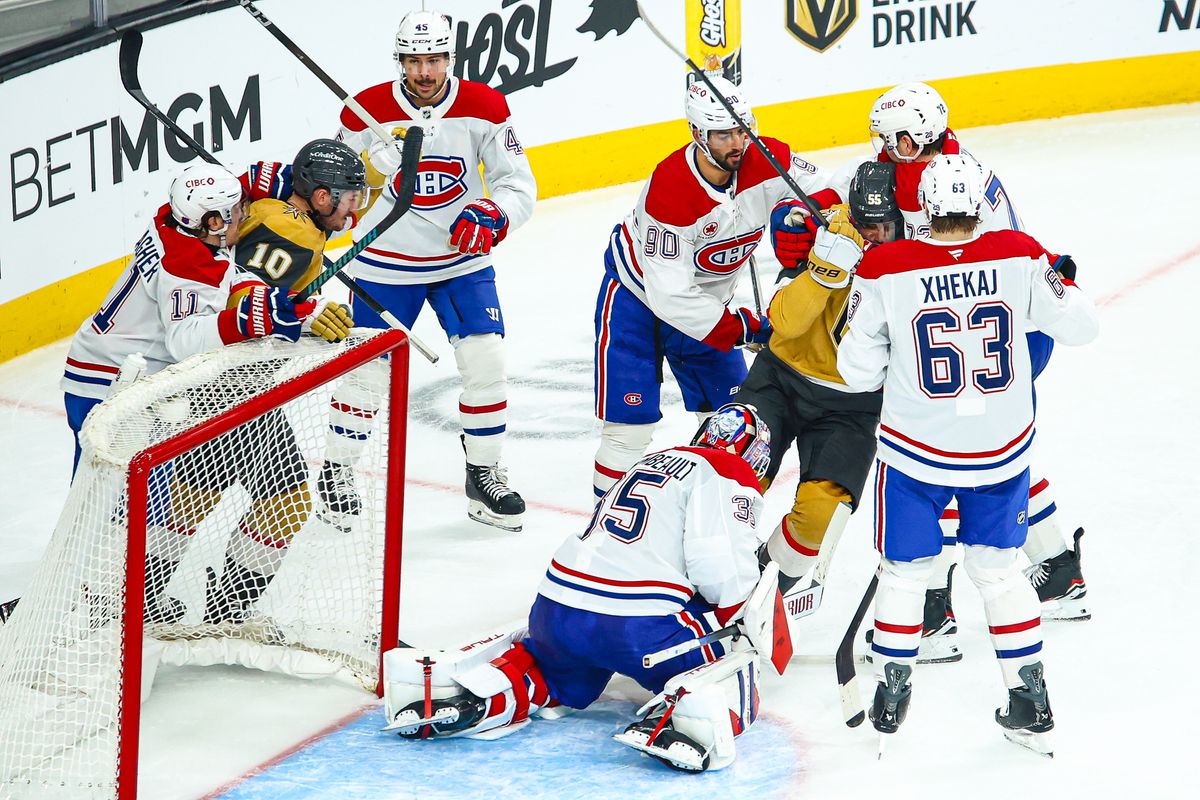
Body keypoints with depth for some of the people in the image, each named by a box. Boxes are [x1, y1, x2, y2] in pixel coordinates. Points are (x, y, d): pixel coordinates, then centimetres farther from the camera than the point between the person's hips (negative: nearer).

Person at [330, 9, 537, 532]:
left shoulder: (484, 107, -11)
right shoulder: (367, 112, -12)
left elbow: (519, 182, -8)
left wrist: (491, 216, -27)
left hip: (463, 258, 1)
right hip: (385, 262, -1)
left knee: (486, 362, -5)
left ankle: (484, 476, 13)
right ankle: (337, 473, 21)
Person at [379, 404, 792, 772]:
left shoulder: (650, 463, 27)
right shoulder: (730, 474, 2)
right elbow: (722, 570, -10)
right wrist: (752, 619, 8)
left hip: (555, 611, 7)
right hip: (635, 625, -7)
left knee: (556, 682, 33)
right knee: (734, 674, 11)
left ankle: (441, 681, 8)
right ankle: (685, 713, -23)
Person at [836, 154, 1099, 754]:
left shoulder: (884, 268, -15)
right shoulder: (1019, 257, -13)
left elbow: (859, 369, -8)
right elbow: (1078, 326, -2)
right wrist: (1062, 281, 17)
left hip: (915, 451, -2)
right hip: (1003, 450, 2)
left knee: (904, 569, 17)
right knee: (998, 569, 18)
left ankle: (892, 691, 24)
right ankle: (1030, 702, 19)